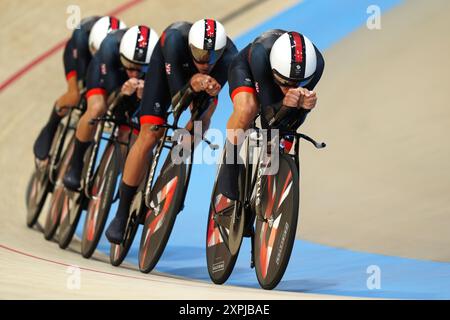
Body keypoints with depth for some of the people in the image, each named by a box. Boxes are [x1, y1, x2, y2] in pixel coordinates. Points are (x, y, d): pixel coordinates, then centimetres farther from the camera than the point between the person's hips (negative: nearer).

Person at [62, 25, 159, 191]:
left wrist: (144, 95, -55)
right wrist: (123, 93, -57)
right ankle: (75, 164, -8)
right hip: (106, 71, -2)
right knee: (97, 108, -29)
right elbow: (112, 96, -35)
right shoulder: (111, 46, -41)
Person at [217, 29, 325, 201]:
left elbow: (293, 122, -26)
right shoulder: (260, 56, -44)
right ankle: (229, 166, -11)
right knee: (246, 110, -34)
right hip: (246, 67, -4)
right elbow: (269, 114, -38)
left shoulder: (316, 63, -37)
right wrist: (285, 105, -60)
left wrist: (304, 106, -49)